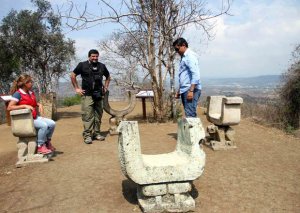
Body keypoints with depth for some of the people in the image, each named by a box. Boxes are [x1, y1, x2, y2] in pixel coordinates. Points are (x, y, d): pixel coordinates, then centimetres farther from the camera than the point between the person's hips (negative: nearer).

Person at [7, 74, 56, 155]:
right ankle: (40, 147, -14)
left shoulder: (31, 93, 12)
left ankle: (47, 142, 12)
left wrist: (39, 105, 7)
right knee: (44, 125, -29)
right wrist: (25, 106, -23)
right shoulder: (18, 94, -10)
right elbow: (9, 107, -17)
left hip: (35, 117, 8)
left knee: (52, 123, -8)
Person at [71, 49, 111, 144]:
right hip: (87, 95, -4)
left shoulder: (102, 66, 11)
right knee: (87, 116, -8)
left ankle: (96, 133, 19)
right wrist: (77, 88, 0)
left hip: (99, 95, 5)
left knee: (98, 115, 9)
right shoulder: (82, 65, -1)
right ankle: (87, 135, -3)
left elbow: (108, 77, 26)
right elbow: (73, 75, 5)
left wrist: (105, 87, 15)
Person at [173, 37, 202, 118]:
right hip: (185, 90, 9)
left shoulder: (190, 56, -8)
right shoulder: (184, 57, 21)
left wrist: (191, 90, -23)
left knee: (190, 115, -11)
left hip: (191, 90, -9)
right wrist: (179, 90, 23)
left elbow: (195, 75, -18)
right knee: (188, 114, 9)